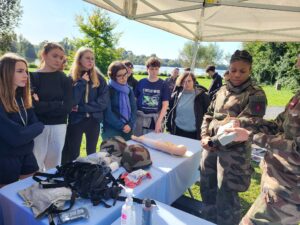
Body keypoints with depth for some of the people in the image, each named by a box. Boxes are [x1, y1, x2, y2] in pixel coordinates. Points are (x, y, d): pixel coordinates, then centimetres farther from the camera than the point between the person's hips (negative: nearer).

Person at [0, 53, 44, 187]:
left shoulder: (21, 96, 4)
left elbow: (35, 123, 2)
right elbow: (15, 137, -25)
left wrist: (25, 131, -16)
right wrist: (36, 128, -10)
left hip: (27, 156, 7)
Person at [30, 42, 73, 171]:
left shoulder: (64, 79, 6)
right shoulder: (33, 77, 0)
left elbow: (67, 108, -6)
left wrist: (41, 105, -11)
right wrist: (58, 105, -14)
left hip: (59, 127, 2)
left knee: (54, 165, 13)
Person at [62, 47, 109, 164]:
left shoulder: (99, 78, 1)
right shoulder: (71, 78, -4)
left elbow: (104, 102, -8)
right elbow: (71, 101, -15)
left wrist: (81, 108, -14)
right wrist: (82, 83, -17)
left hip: (94, 120, 2)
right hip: (76, 120, -2)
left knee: (92, 153, 16)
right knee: (73, 155, 7)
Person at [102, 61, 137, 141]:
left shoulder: (129, 90, 9)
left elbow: (134, 109, 6)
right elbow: (107, 113, -14)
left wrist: (130, 124, -8)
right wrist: (122, 126, -13)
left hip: (128, 130, 5)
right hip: (111, 131, -5)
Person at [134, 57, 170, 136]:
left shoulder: (163, 84, -1)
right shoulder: (141, 82, 1)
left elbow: (165, 105, -4)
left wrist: (159, 121, -12)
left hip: (155, 120, -1)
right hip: (140, 119, 1)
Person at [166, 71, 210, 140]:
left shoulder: (201, 95, -5)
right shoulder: (176, 95, 3)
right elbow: (170, 111, 13)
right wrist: (169, 127, 11)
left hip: (194, 133, -2)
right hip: (177, 131, 3)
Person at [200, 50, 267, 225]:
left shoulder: (256, 95, -6)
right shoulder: (222, 91, 10)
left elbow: (244, 125, -15)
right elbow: (208, 115, 13)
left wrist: (215, 141, -16)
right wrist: (204, 137, -3)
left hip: (233, 151, -6)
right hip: (211, 148, 6)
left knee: (226, 196, 5)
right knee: (207, 189, 19)